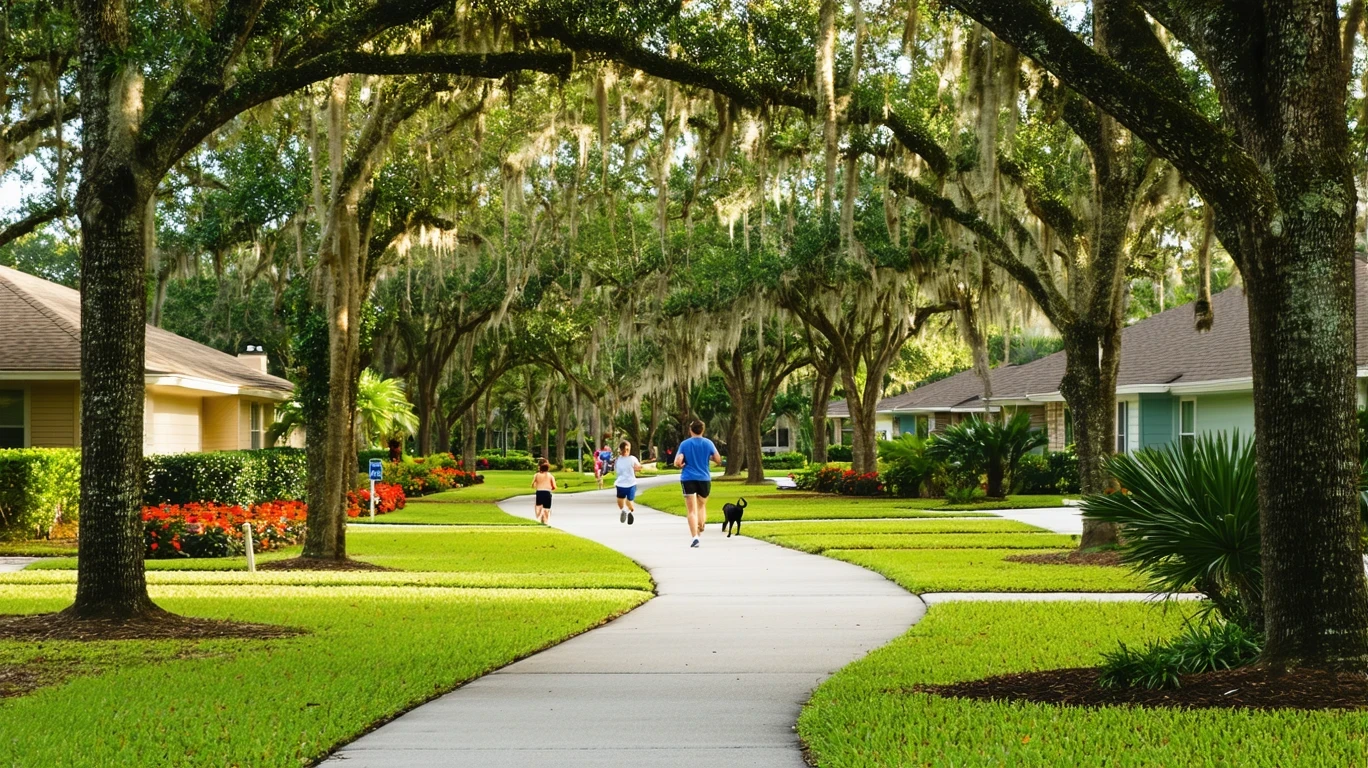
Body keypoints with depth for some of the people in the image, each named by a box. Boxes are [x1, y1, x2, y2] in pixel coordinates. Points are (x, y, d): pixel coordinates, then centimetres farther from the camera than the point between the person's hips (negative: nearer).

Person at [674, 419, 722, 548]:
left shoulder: (684, 444, -3)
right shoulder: (708, 443, 1)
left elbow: (677, 462, -11)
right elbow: (718, 460, 4)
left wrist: (681, 465, 11)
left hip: (688, 479, -2)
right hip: (704, 478, 2)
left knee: (692, 510, -4)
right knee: (702, 506, 23)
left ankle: (695, 536, -16)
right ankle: (700, 531, 20)